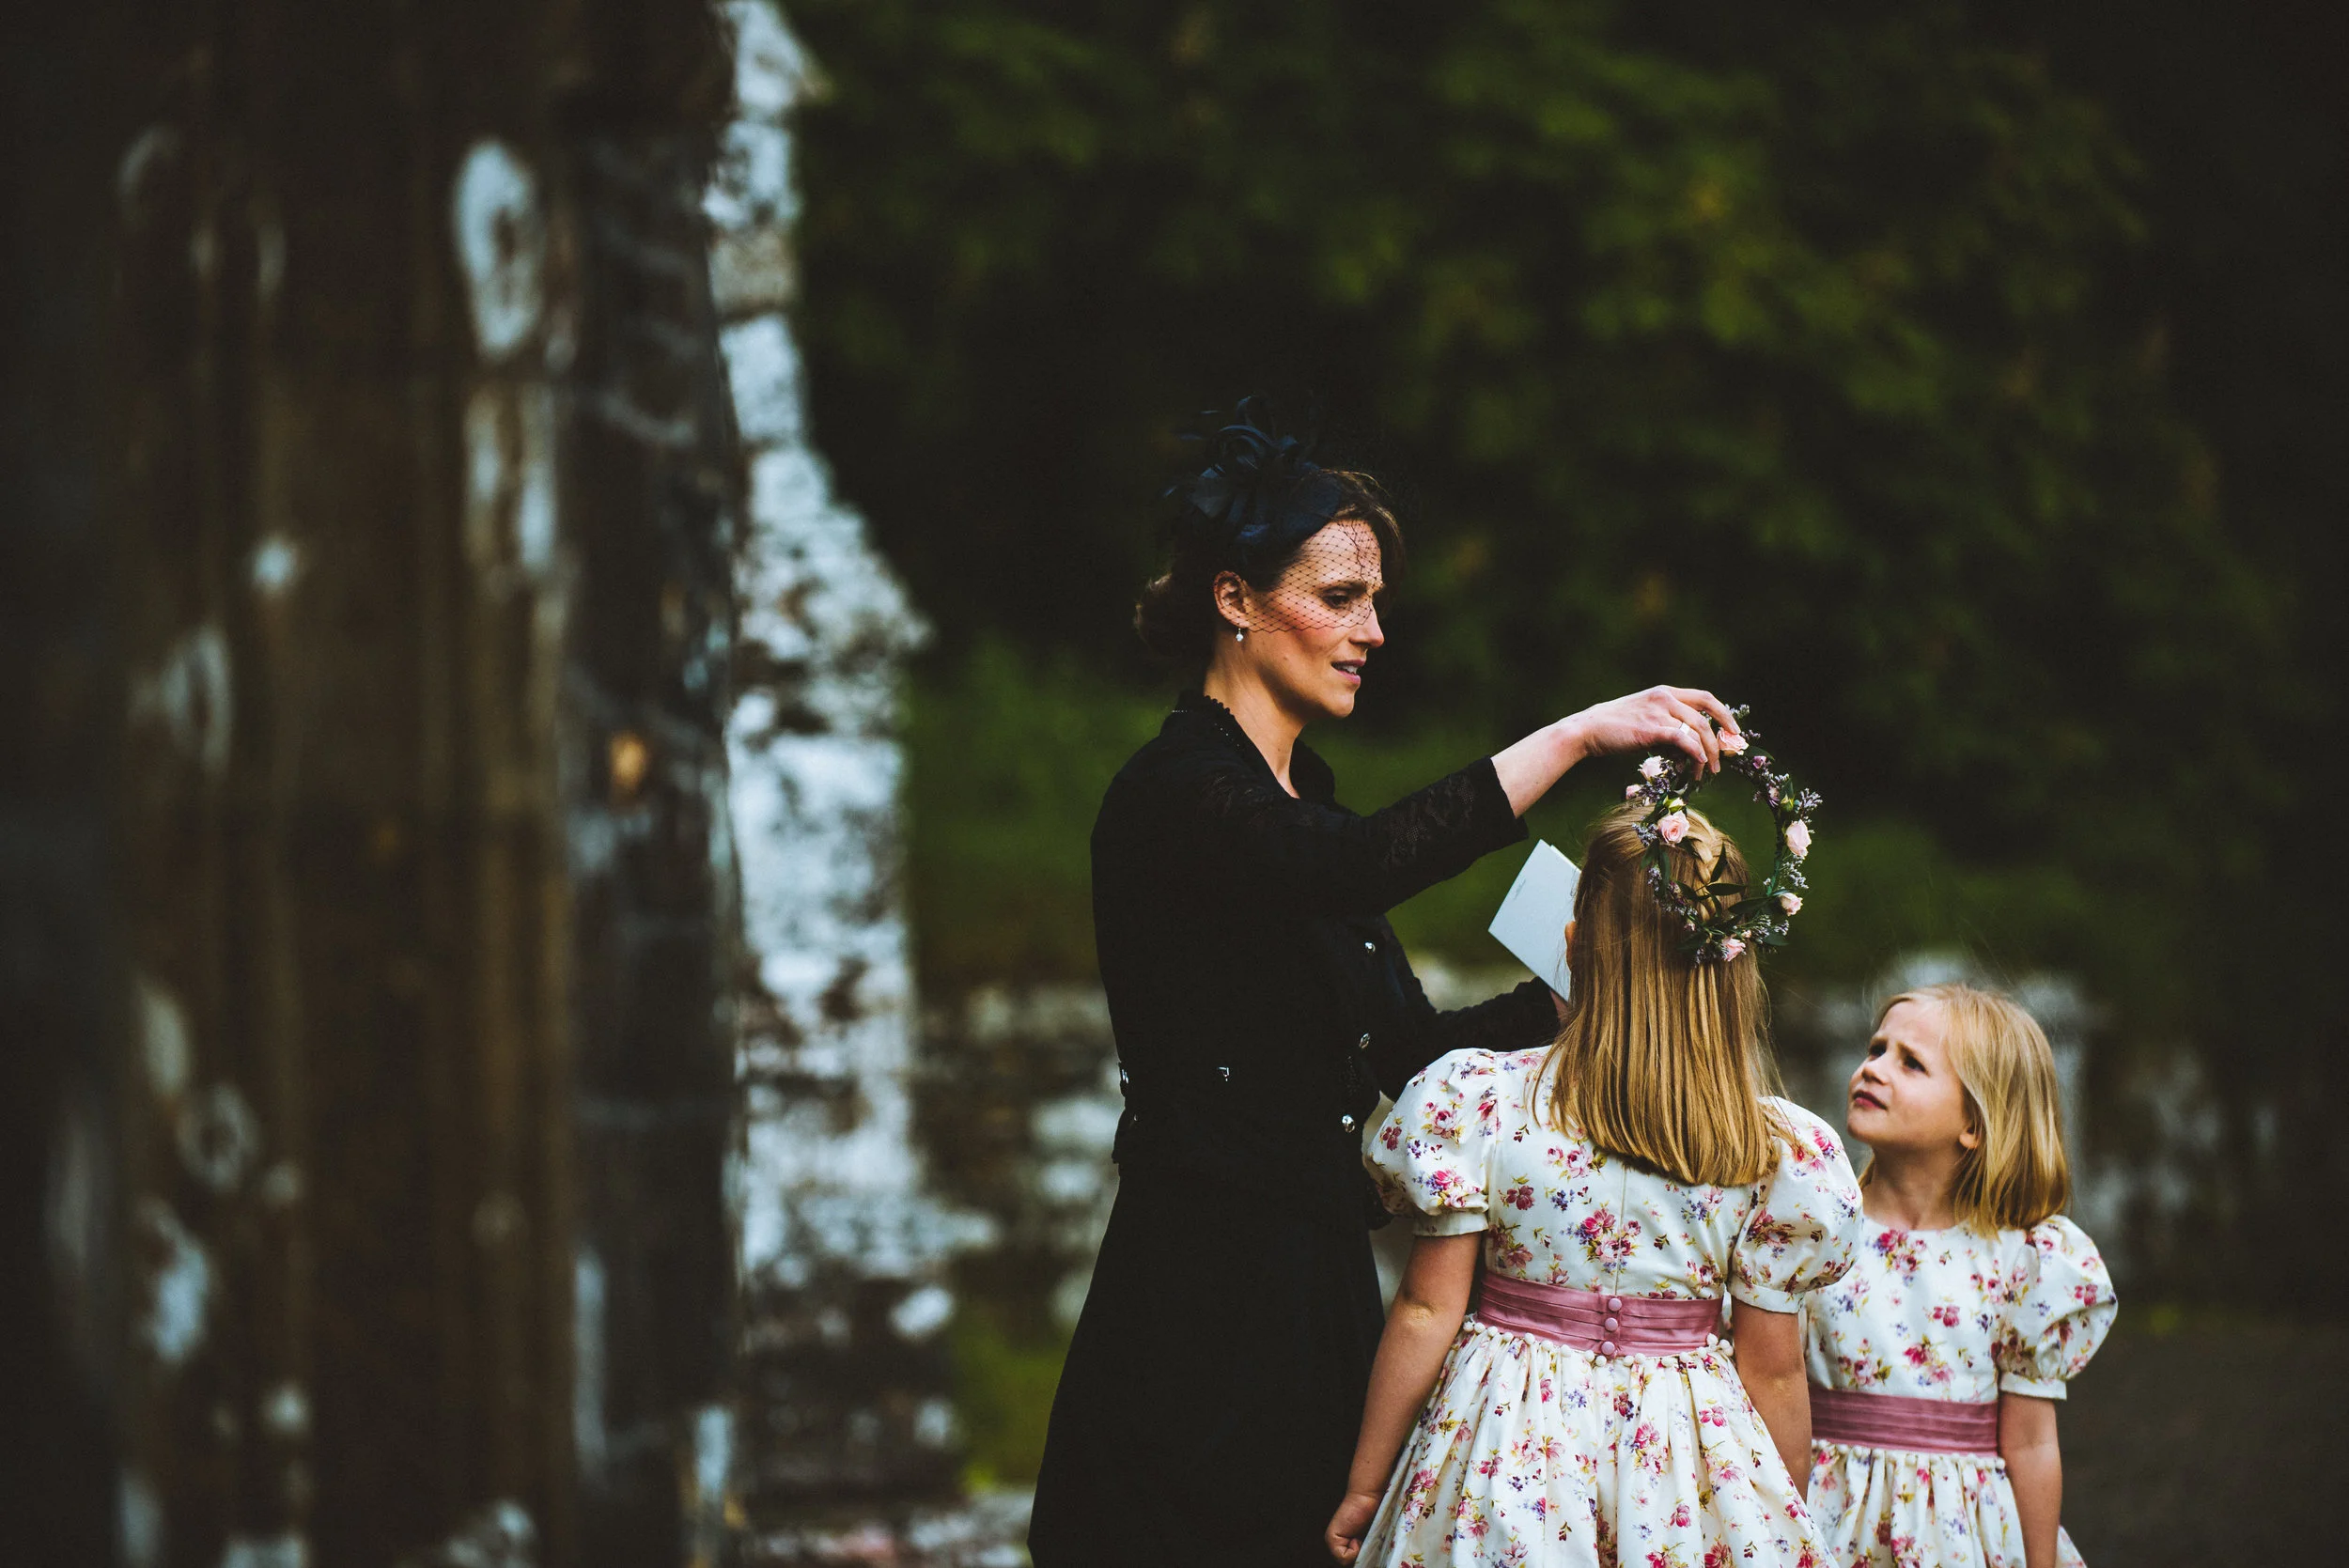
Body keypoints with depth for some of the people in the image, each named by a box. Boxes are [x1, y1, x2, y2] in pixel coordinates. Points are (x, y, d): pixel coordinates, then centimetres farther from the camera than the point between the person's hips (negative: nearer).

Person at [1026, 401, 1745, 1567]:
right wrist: (1577, 735, -29)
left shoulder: (1297, 795, 17)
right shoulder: (1177, 791, -11)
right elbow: (1362, 866, -31)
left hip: (1315, 1284, 9)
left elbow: (1411, 1046, 16)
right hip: (1207, 1301, -9)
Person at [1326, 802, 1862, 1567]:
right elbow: (1773, 1370, -4)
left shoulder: (1478, 1102, -11)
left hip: (1511, 1459, -1)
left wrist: (1365, 1487, 2)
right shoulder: (1780, 1150, -9)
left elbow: (1427, 1313, -8)